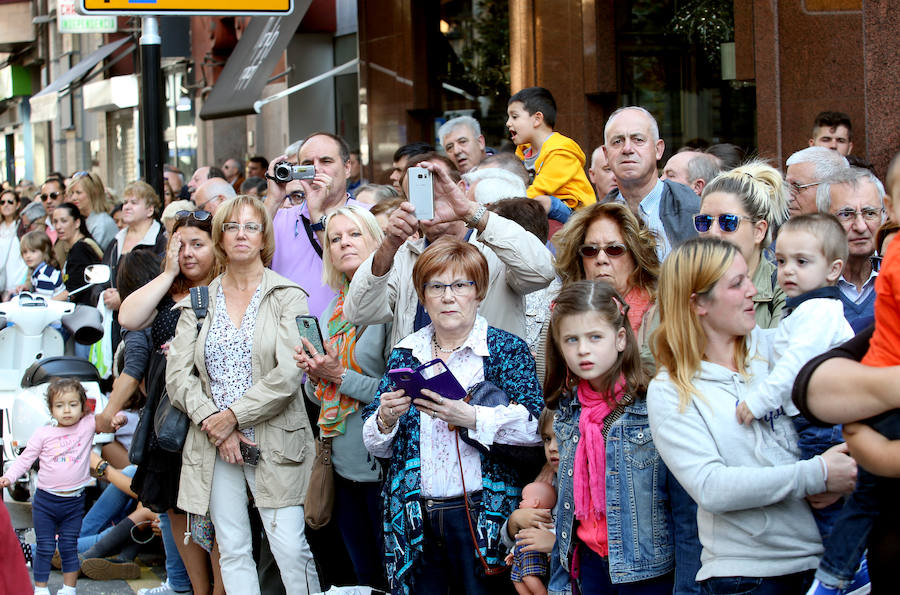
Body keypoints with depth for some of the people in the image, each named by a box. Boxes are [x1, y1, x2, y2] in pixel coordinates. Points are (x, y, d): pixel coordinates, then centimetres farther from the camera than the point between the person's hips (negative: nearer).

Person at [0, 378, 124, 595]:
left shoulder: (88, 426, 1)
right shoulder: (43, 434, -2)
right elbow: (25, 459, 2)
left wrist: (117, 418, -15)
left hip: (74, 503, 1)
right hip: (45, 501, -1)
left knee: (69, 548, 7)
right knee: (45, 548, 4)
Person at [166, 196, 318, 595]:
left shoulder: (288, 298, 1)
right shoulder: (198, 303, 11)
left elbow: (289, 374, -10)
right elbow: (177, 375, 4)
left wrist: (233, 416, -12)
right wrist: (211, 421, -10)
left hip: (274, 441, -3)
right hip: (214, 444, 3)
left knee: (290, 547, -9)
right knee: (232, 550, 4)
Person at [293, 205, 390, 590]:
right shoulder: (332, 310, 12)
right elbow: (318, 396, 18)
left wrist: (340, 376, -17)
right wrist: (312, 371, -2)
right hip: (342, 464, 7)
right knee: (365, 576, 15)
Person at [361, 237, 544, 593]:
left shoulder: (507, 349, 1)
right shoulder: (404, 354, 12)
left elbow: (537, 427, -13)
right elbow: (375, 447, 13)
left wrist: (471, 418, -23)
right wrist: (385, 420, -9)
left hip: (482, 514, -3)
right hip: (414, 518, 3)